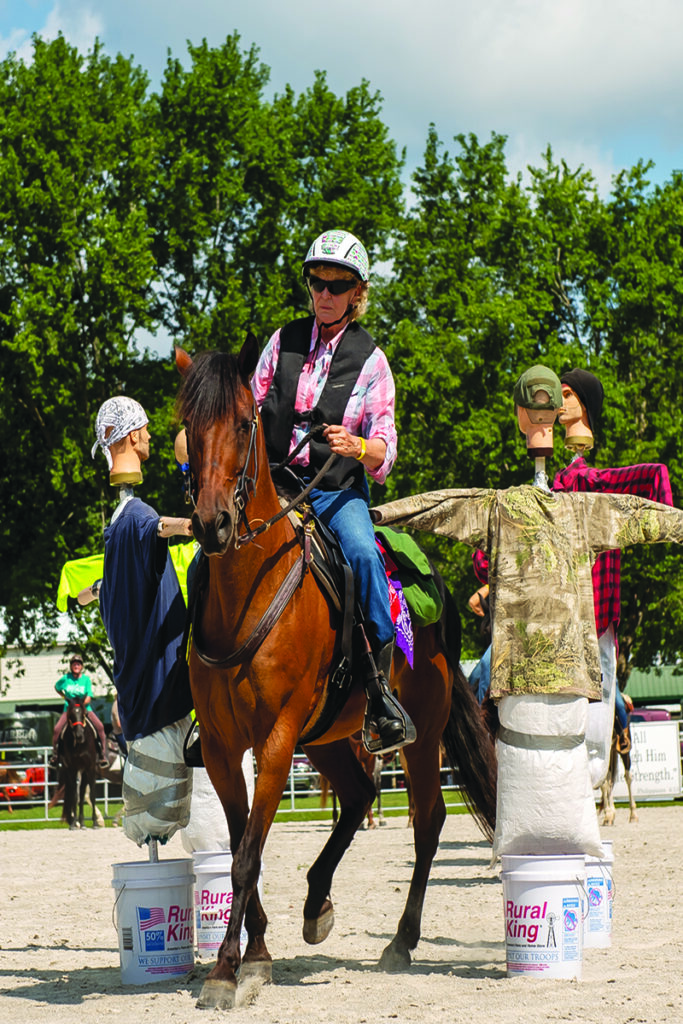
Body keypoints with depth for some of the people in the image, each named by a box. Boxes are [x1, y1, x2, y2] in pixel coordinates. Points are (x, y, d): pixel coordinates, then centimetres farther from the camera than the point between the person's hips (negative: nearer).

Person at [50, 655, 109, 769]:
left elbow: (88, 697, -4)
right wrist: (65, 697, 10)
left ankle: (102, 755, -13)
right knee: (56, 729, -23)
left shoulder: (86, 679, 1)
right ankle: (55, 754, -1)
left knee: (100, 726, -22)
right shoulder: (66, 678, 3)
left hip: (85, 708, 0)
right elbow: (57, 687, 21)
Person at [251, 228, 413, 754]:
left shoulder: (370, 359, 2)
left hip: (338, 490, -3)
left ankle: (381, 686, -27)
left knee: (364, 553, -32)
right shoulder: (284, 341, 9)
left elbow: (384, 447, -2)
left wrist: (357, 446, -24)